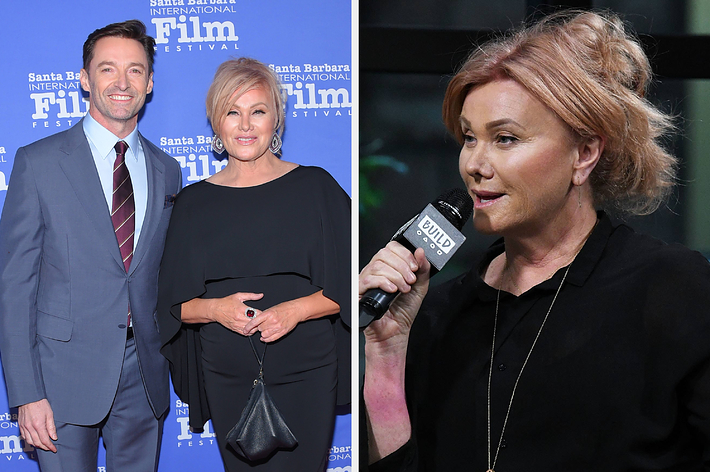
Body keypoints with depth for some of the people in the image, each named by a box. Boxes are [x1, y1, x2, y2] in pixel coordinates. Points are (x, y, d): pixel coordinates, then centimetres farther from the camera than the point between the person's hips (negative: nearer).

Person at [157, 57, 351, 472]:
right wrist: (215, 309, -12)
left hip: (306, 375, -2)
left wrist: (295, 310, -16)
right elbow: (174, 303, 8)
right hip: (227, 380, 2)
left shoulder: (314, 188, 1)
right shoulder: (194, 204, 6)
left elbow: (348, 286, -1)